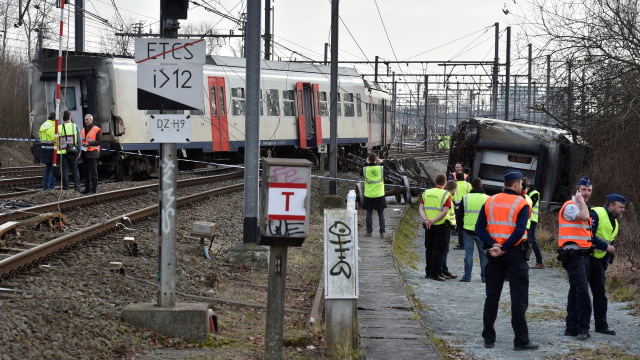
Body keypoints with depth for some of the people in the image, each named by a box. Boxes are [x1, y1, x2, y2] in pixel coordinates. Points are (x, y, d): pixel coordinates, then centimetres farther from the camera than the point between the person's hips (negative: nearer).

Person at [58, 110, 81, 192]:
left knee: (65, 171, 3)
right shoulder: (75, 127, 0)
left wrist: (57, 152, 6)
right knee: (75, 170, 8)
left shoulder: (59, 128, 0)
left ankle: (65, 188, 1)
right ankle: (77, 187, 3)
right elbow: (79, 140, -1)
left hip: (62, 152, 0)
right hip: (72, 152, 0)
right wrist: (79, 152, 5)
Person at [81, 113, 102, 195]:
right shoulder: (83, 130, 17)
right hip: (85, 153, 7)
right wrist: (81, 144, 1)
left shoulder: (97, 130, -4)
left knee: (93, 172, -7)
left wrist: (89, 143, -19)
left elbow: (99, 141, -10)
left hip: (92, 154, -7)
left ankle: (93, 189, -6)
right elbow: (80, 139, 24)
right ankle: (87, 188, 16)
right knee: (86, 172, 10)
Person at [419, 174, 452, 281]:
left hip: (428, 227, 5)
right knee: (438, 249, 1)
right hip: (440, 226, -4)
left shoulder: (426, 193, 6)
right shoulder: (445, 195, -8)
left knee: (429, 249, 15)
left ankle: (428, 272, 20)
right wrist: (433, 221, -18)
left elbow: (421, 209, -2)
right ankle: (435, 274, 0)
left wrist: (426, 220, -13)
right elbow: (445, 212, -17)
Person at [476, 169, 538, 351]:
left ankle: (489, 338, 12)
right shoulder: (521, 204, -7)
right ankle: (521, 340, -2)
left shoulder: (490, 202, 7)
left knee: (492, 297, 11)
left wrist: (493, 245, -10)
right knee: (519, 298, -1)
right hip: (515, 254, -5)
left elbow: (479, 228, -1)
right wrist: (503, 248, -15)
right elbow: (519, 232, -19)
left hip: (494, 254, 5)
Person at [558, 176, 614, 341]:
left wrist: (606, 246, 25)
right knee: (582, 290, -16)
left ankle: (572, 327, 16)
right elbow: (584, 217, -28)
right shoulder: (570, 206, -9)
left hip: (583, 255, 10)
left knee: (576, 291, 12)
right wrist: (580, 201, -13)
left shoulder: (584, 208, 20)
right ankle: (583, 328, -16)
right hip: (573, 254, -10)